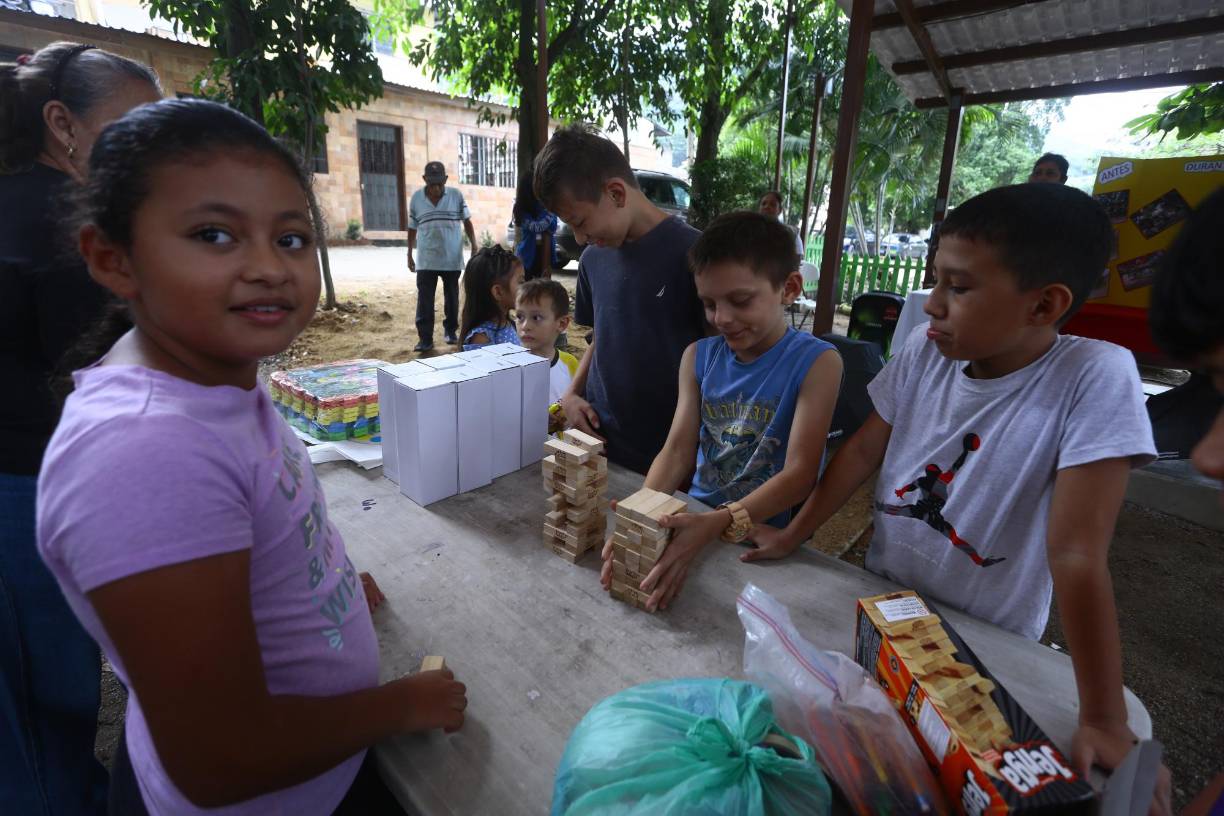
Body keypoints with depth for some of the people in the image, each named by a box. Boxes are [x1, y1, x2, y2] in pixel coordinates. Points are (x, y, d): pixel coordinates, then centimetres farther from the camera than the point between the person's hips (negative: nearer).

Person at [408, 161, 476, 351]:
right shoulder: (416, 198, 1)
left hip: (452, 258, 0)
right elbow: (412, 228, 9)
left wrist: (474, 246, -2)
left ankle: (450, 331, 28)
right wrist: (409, 254, 10)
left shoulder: (456, 195, -2)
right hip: (426, 260, 0)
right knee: (424, 300, -3)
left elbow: (467, 222, 5)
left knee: (452, 297, 12)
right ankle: (425, 338, 2)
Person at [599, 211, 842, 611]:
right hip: (698, 519, 4)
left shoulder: (816, 362, -12)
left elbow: (800, 472, -19)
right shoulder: (698, 356, 1)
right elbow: (678, 450, -5)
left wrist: (715, 525, -34)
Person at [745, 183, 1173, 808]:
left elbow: (1076, 554, -28)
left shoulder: (1094, 377, -25)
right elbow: (864, 451, -4)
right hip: (880, 599, 4)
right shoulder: (926, 352, -13)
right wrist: (793, 535, -2)